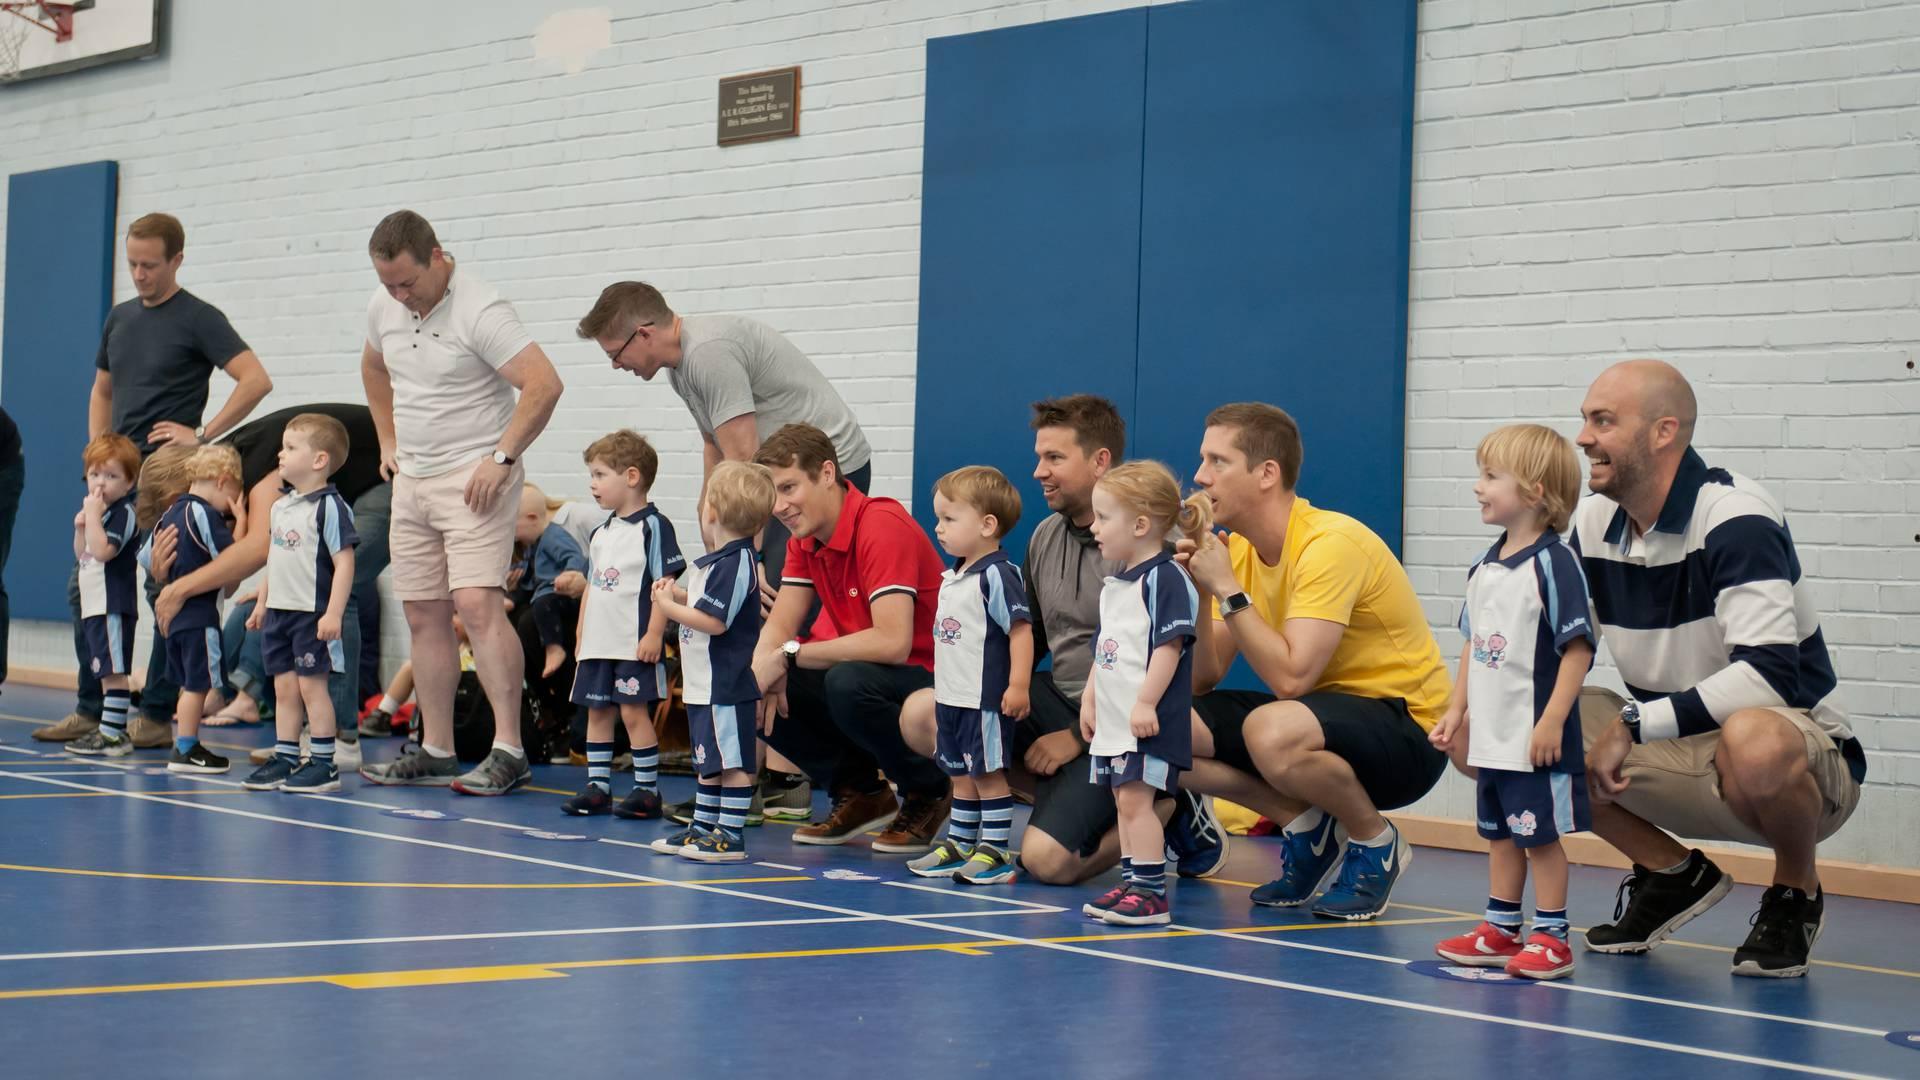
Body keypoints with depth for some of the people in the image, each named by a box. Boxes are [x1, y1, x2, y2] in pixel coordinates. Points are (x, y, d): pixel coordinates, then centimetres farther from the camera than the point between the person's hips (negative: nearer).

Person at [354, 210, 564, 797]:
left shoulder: (480, 310, -17)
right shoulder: (384, 308, 7)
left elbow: (544, 384, -23)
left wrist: (502, 458, -23)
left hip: (474, 478, -8)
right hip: (412, 481, 8)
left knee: (477, 603, -19)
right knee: (424, 617, 8)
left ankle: (508, 750, -19)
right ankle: (436, 752, 16)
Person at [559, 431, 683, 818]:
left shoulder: (653, 525, -9)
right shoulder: (601, 533, 15)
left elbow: (665, 583, -13)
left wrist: (654, 634, -18)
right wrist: (581, 636, 17)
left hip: (636, 644, -8)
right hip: (598, 642, 8)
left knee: (634, 711, -7)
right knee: (597, 711, 9)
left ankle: (647, 789, 1)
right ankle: (597, 786, 16)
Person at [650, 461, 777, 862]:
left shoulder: (734, 563, -20)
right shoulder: (721, 560, 12)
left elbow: (714, 621, -24)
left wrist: (669, 606, -13)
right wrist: (678, 595, 9)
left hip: (727, 687, -11)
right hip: (705, 684, 11)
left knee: (733, 762, -5)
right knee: (709, 762, 19)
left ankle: (730, 836, -2)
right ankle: (703, 826, 28)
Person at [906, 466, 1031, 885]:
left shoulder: (997, 575, -17)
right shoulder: (952, 577, 12)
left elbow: (1021, 629, -20)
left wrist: (1018, 685, -23)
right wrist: (942, 690, 22)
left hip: (986, 699, -9)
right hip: (951, 697, 9)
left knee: (988, 773, -2)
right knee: (960, 774, 16)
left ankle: (996, 851, 4)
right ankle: (959, 845, 24)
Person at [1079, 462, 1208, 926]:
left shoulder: (1165, 578, -14)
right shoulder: (1114, 586, 16)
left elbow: (1170, 645, -20)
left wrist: (1146, 702, -23)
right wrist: (1089, 699, 20)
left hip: (1148, 720, -10)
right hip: (1114, 718, 10)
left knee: (1135, 799, -11)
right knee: (1124, 800, 12)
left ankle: (1151, 892, -8)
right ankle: (1131, 884, 18)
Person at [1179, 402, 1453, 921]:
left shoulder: (1331, 544, -22)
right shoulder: (1239, 549, 3)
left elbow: (1290, 678, -31)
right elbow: (1204, 680, 0)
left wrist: (1227, 589, -25)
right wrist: (1196, 592, -13)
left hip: (1408, 728, -8)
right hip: (1324, 708, 8)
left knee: (1272, 731, -38)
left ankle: (1375, 843, -8)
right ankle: (1308, 828, 5)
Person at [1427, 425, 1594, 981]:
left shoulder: (1554, 563, -15)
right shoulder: (1485, 565, 9)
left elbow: (1578, 647, -18)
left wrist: (1553, 721, -21)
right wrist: (1457, 710, 15)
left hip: (1536, 737, -8)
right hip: (1490, 734, 8)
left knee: (1540, 833, 0)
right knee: (1499, 832, 15)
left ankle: (1551, 938, 8)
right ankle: (1500, 931, 25)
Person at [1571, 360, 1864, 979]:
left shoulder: (1735, 519, -22)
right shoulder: (1594, 522, 0)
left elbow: (1770, 674, -32)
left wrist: (1633, 723, -30)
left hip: (1801, 758, -7)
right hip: (1682, 759, 7)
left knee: (1753, 741, -42)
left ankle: (1796, 892, -7)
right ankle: (1674, 875, 9)